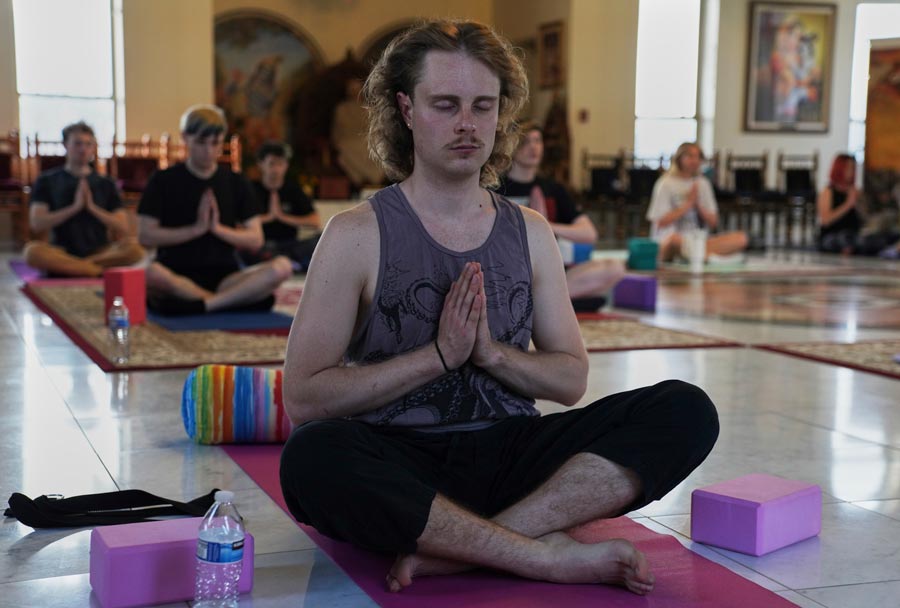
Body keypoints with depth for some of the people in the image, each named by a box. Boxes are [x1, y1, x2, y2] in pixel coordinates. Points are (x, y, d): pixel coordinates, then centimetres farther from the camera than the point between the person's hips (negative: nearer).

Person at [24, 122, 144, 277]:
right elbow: (37, 224, -5)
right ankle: (100, 270, -26)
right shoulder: (47, 181, 8)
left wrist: (92, 207, -10)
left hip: (99, 251, 1)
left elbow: (123, 228, 3)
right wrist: (75, 207, -13)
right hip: (62, 251, -1)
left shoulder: (106, 184, 12)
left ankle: (70, 266, -24)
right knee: (32, 251, -35)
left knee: (135, 249, -29)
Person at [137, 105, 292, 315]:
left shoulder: (236, 184, 13)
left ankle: (200, 305, -30)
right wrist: (196, 229, -11)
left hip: (223, 276, 3)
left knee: (282, 266, -26)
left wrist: (218, 228, -9)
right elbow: (145, 236, -3)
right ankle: (239, 300, -25)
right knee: (151, 274, -39)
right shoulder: (164, 181, 6)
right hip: (177, 277, -2)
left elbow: (255, 240, 8)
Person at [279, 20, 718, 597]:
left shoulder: (530, 232, 12)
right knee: (313, 456, -38)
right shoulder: (357, 235, 0)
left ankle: (453, 547, -29)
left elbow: (572, 380, 12)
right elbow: (303, 399, -8)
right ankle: (551, 553, -27)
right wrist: (440, 354, -12)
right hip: (398, 464, -4)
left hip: (509, 453, 4)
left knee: (686, 411, -17)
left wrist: (492, 352, -7)